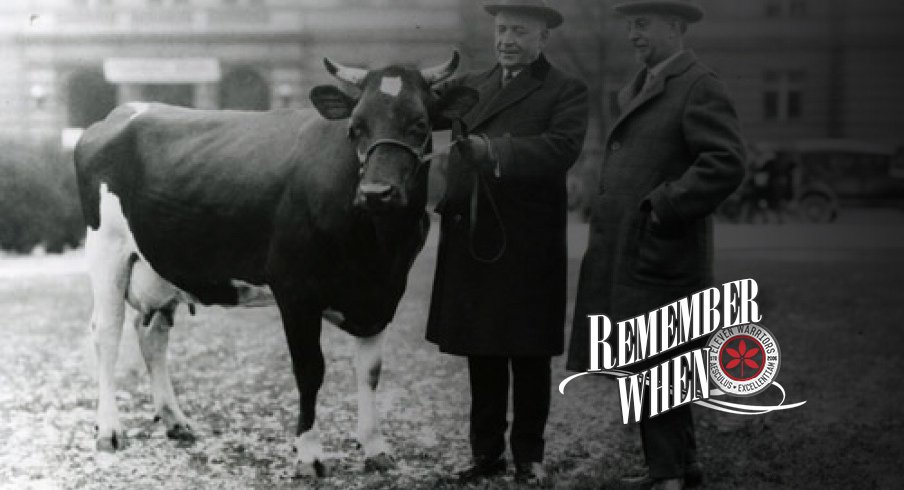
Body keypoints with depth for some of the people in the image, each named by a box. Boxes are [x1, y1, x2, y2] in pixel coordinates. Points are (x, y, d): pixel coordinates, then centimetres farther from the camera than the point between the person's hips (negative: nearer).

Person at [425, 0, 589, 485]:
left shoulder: (566, 92, 1)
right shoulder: (469, 86, 16)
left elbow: (561, 147, -16)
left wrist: (495, 150, -29)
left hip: (528, 244, -4)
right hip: (470, 241, 4)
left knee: (529, 356, 4)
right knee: (481, 354, 11)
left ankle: (529, 455, 17)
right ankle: (486, 452, 21)